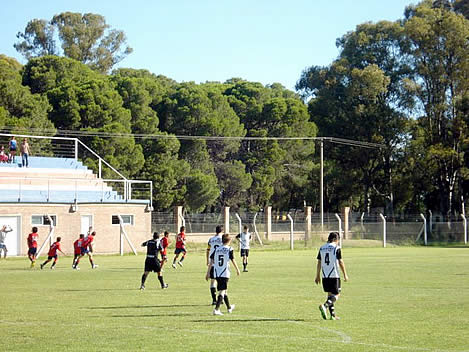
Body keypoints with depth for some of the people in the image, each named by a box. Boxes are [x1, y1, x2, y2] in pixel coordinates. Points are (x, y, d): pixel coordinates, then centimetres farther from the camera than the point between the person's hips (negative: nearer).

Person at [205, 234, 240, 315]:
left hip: (217, 274, 5)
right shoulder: (229, 249, -4)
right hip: (225, 274, -5)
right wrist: (237, 270, 13)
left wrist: (208, 273, 10)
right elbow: (233, 260, -2)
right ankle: (216, 309, -19)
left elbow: (211, 261, 6)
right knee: (222, 292, -6)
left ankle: (229, 307, 36)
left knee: (224, 290, 20)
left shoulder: (217, 249, 9)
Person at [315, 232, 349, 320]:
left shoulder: (322, 248, 9)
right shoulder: (336, 248, -6)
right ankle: (324, 306, -22)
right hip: (334, 275, -6)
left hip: (325, 276, 6)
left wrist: (317, 276, 15)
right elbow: (340, 262, -6)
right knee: (336, 295, 0)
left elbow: (319, 263, 10)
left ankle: (333, 315, 13)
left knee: (330, 294, 14)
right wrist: (345, 275, 1)